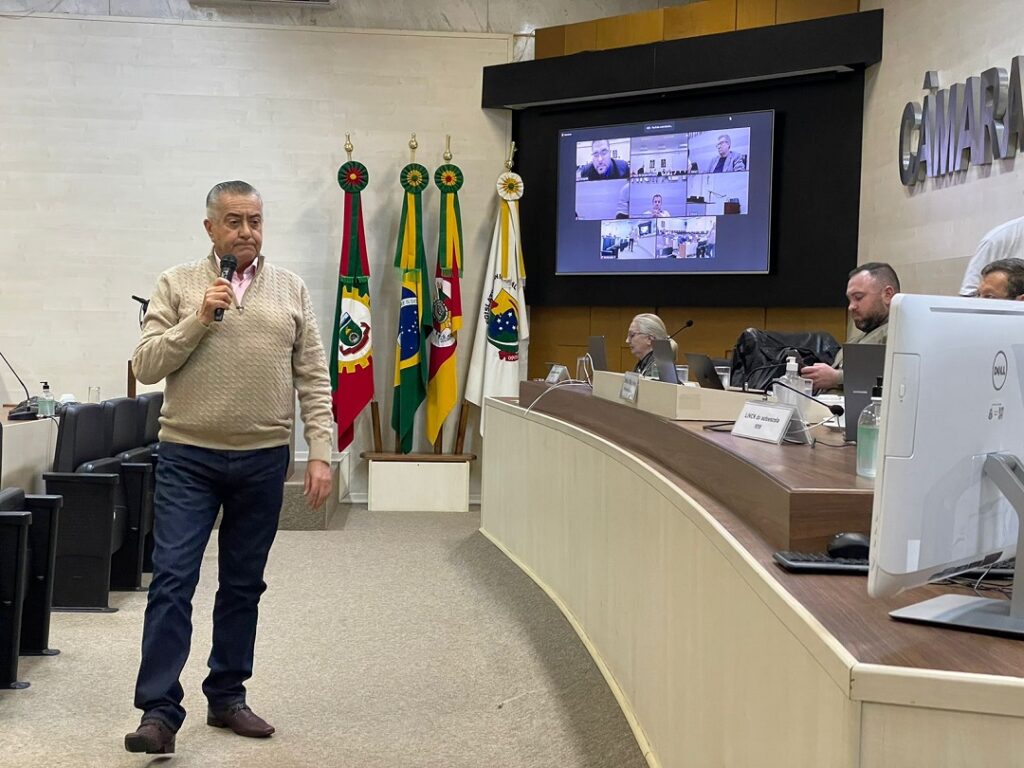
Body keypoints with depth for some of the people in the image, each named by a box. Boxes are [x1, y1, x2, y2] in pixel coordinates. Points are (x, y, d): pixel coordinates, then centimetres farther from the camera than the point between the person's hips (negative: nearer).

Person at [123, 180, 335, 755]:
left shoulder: (291, 289, 6)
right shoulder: (178, 285, 2)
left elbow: (314, 379, 5)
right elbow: (146, 366, -3)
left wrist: (321, 452, -3)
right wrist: (200, 319, -14)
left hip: (264, 460, 2)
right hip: (188, 456, -2)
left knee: (244, 585, 11)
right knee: (173, 578, -7)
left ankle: (227, 697, 23)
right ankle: (160, 711, -3)